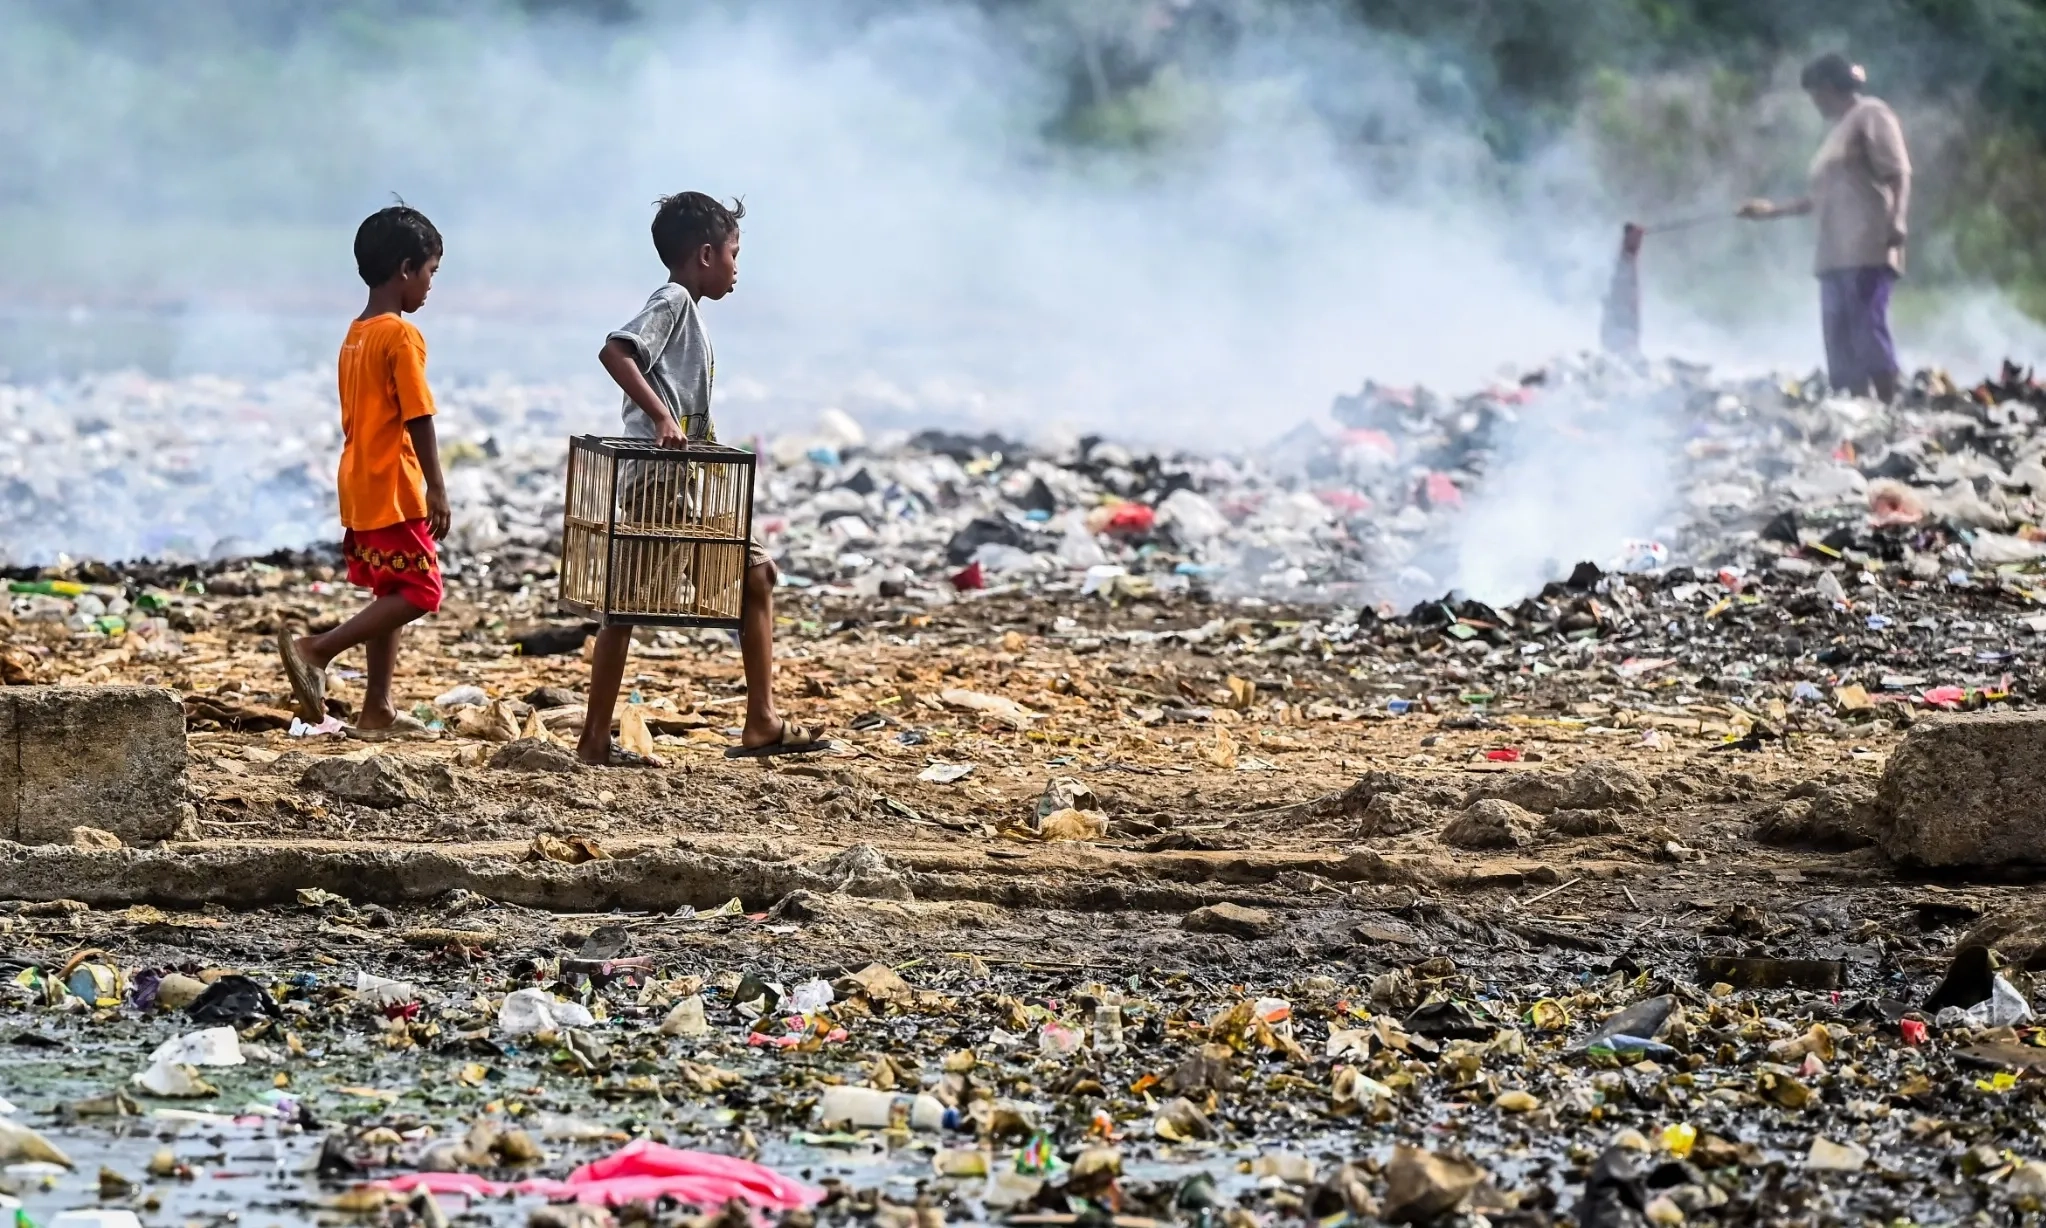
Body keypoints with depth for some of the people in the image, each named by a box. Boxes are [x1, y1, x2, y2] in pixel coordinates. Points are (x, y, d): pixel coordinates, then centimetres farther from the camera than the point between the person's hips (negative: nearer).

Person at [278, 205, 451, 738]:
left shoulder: (355, 335, 13)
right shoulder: (402, 336, -14)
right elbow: (418, 418, -18)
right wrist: (437, 489, -17)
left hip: (361, 489, 9)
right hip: (394, 492, -9)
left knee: (391, 595, 13)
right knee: (418, 594, -6)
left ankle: (378, 711, 13)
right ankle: (316, 651, -15)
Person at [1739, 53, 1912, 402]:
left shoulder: (1870, 114, 2)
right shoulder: (1838, 129, 27)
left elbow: (1898, 174, -9)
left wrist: (1895, 226, -21)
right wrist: (1773, 209, 36)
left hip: (1867, 251, -9)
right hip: (1836, 254, 9)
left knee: (1868, 332, -18)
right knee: (1841, 346, -1)